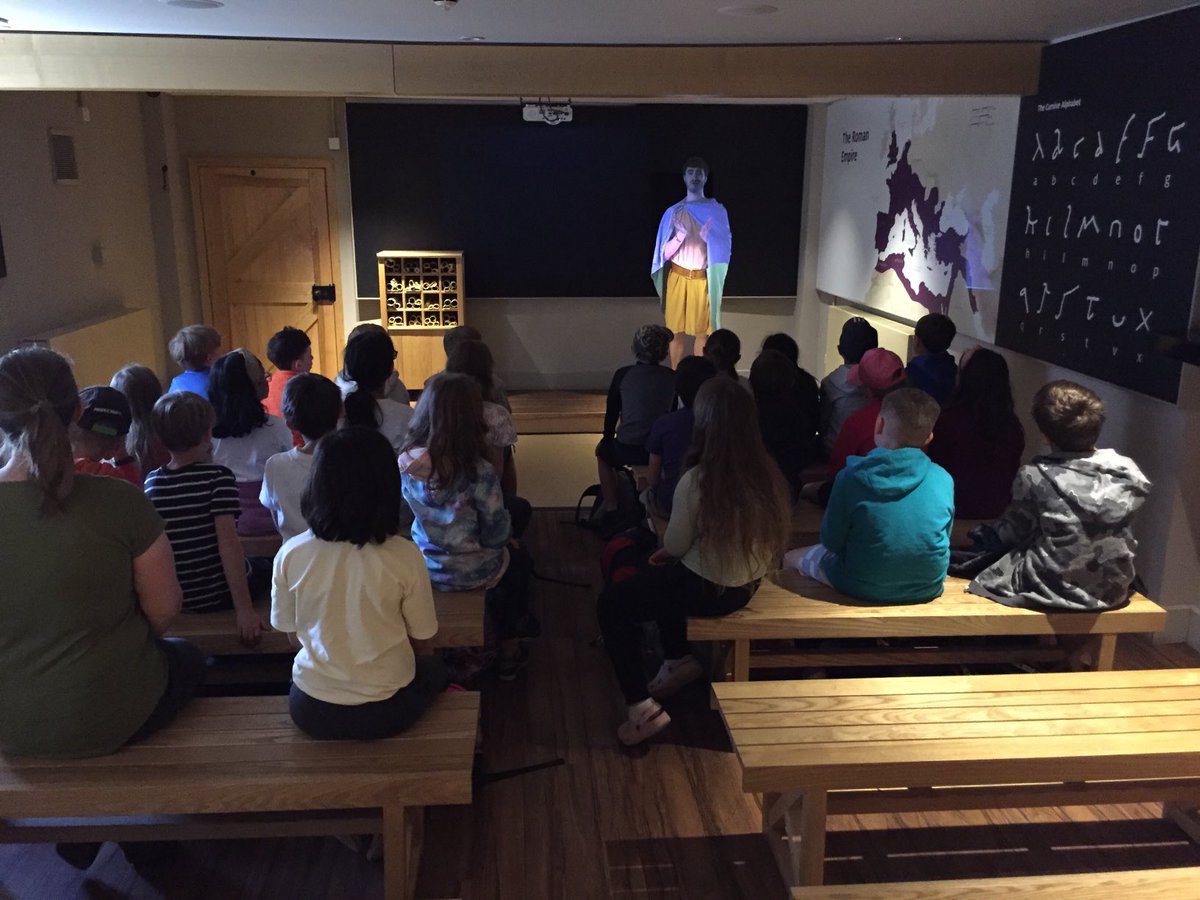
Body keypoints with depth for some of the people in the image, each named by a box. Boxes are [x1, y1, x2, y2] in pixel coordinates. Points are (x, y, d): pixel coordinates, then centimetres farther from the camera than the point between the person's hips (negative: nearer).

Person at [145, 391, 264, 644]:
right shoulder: (218, 477, -16)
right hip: (216, 596, -4)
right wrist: (244, 610, -23)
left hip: (167, 600, 5)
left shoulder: (151, 482, -2)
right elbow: (228, 544, -22)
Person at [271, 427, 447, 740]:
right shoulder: (404, 555, -19)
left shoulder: (290, 554, -13)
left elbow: (294, 636, 2)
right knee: (434, 669, 31)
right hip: (385, 711, -2)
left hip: (311, 712, 2)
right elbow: (420, 643, -6)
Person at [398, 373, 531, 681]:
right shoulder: (478, 472, -29)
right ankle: (509, 650, 38)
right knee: (518, 561, 28)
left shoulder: (406, 462, -14)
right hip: (471, 573, -4)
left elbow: (425, 515, 2)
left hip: (425, 568, 5)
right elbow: (497, 535, -19)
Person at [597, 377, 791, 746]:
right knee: (656, 578, 31)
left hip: (707, 591, -7)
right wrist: (670, 550, 12)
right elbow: (732, 535, 6)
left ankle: (642, 708, 6)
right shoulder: (767, 473, -7)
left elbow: (675, 545, -13)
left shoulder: (696, 481, -26)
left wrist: (668, 544, 12)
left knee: (611, 603, 11)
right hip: (747, 587, 7)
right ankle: (679, 660, 34)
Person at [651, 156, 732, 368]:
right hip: (677, 278, 0)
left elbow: (724, 249, 2)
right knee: (677, 332, 2)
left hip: (703, 279, 0)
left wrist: (708, 238, -17)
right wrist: (681, 235, -17)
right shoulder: (673, 211, 5)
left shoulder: (717, 210, 4)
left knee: (701, 332, 2)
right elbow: (664, 253, 1)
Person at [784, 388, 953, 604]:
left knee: (792, 557, 21)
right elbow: (943, 538, 5)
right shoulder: (943, 479, -10)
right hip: (928, 589, 4)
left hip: (864, 589, -3)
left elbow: (831, 542, -7)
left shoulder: (852, 477, -17)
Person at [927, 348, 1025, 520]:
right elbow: (1013, 472, 6)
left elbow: (935, 465, -8)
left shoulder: (950, 420, -19)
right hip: (996, 510, 4)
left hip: (956, 508, -4)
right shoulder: (1012, 424, -5)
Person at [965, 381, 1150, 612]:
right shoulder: (1128, 472, -6)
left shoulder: (1034, 477, -16)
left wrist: (983, 534, 17)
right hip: (1112, 591, 5)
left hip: (1052, 589, -5)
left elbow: (1014, 531, -3)